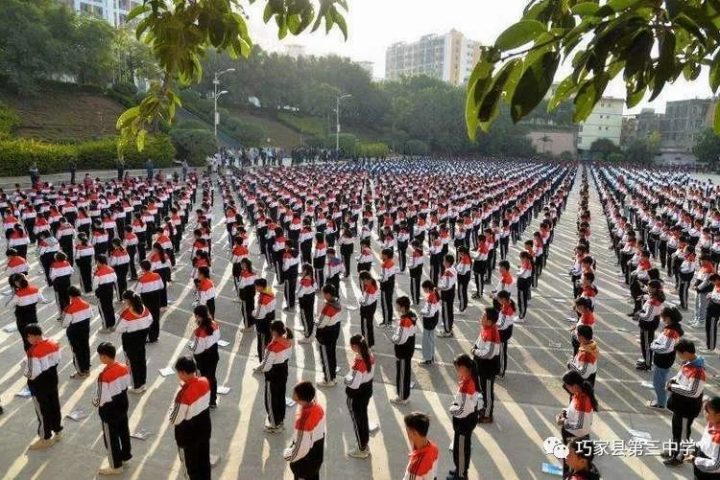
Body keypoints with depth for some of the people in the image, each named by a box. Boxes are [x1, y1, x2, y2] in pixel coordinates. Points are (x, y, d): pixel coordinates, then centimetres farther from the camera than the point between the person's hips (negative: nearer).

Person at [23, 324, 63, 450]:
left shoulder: (33, 351, -28)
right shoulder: (53, 343, -6)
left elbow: (33, 373, -24)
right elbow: (57, 360, 6)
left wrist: (26, 371, -5)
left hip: (39, 384, -7)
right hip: (52, 379, 7)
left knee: (42, 410, 8)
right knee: (54, 405, 20)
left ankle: (46, 439, 23)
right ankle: (57, 431, 36)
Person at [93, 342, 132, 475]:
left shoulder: (104, 375, -31)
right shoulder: (124, 367, -10)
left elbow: (102, 398, -22)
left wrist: (95, 402, -2)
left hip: (109, 410, -7)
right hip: (123, 404, 7)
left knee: (111, 437, 12)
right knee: (124, 431, 25)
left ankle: (116, 466, 27)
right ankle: (125, 455, 45)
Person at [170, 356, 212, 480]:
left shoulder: (184, 394, -33)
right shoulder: (205, 381, -13)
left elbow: (174, 420, -21)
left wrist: (173, 408, -5)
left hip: (188, 435, -6)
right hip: (205, 428, 6)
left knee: (191, 465, 16)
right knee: (204, 460, 24)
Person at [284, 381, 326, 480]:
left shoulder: (303, 422, -38)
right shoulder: (318, 408, -14)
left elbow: (301, 449, -27)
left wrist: (286, 455, -7)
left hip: (304, 462, -7)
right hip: (317, 455, 7)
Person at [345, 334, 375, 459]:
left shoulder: (358, 363, -33)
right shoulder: (370, 356, -8)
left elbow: (353, 384, -29)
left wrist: (346, 378, -11)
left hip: (356, 395, -8)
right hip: (368, 390, 8)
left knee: (357, 420, 12)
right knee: (363, 416, 25)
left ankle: (362, 450, 29)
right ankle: (365, 445, 43)